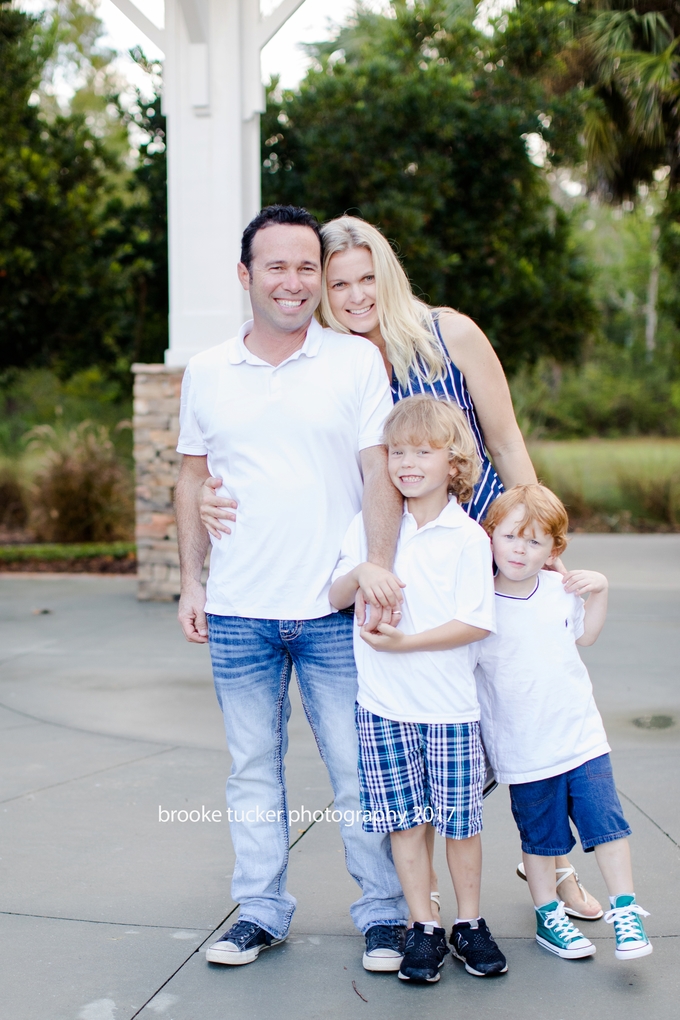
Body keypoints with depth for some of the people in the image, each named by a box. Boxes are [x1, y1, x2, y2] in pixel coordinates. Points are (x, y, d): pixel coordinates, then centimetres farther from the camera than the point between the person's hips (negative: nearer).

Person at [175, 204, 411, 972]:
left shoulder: (357, 361, 1)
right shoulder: (205, 373, 8)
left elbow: (380, 471, -3)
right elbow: (193, 478, 14)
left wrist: (378, 560, -18)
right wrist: (189, 583, 8)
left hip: (334, 608, -2)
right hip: (237, 612, 2)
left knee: (359, 768, 5)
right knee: (252, 768, 11)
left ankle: (383, 913, 20)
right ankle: (260, 911, 25)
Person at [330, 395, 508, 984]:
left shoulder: (468, 537, -7)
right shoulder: (368, 526, 3)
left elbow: (476, 623, -12)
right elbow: (335, 598, 8)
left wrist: (407, 642, -18)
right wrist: (359, 573, -13)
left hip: (450, 704, -2)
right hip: (383, 704, 2)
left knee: (460, 820, 8)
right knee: (405, 821, 7)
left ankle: (470, 924, 26)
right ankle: (423, 928, 21)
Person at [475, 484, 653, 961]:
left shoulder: (560, 589, 1)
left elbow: (584, 634, 20)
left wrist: (600, 590, 8)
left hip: (581, 734, 3)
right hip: (523, 748, -3)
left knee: (606, 821, 2)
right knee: (540, 836, 10)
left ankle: (625, 910, 17)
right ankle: (548, 915, 29)